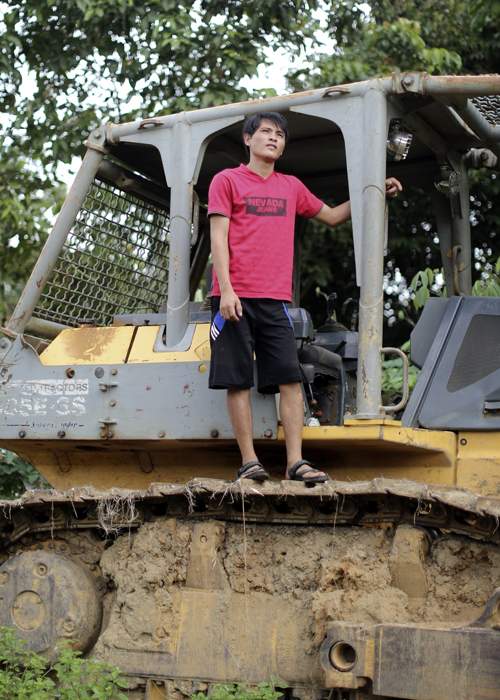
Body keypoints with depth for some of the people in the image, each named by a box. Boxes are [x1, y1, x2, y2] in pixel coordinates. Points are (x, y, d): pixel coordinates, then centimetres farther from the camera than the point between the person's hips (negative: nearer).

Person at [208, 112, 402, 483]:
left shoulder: (292, 187, 19)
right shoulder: (227, 180, 6)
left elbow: (331, 215, 31)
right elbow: (218, 237, -2)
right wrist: (226, 290, -13)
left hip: (275, 299, 4)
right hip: (235, 298, -4)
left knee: (290, 379, -6)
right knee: (238, 381, -4)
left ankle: (296, 462, -7)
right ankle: (249, 461, 0)